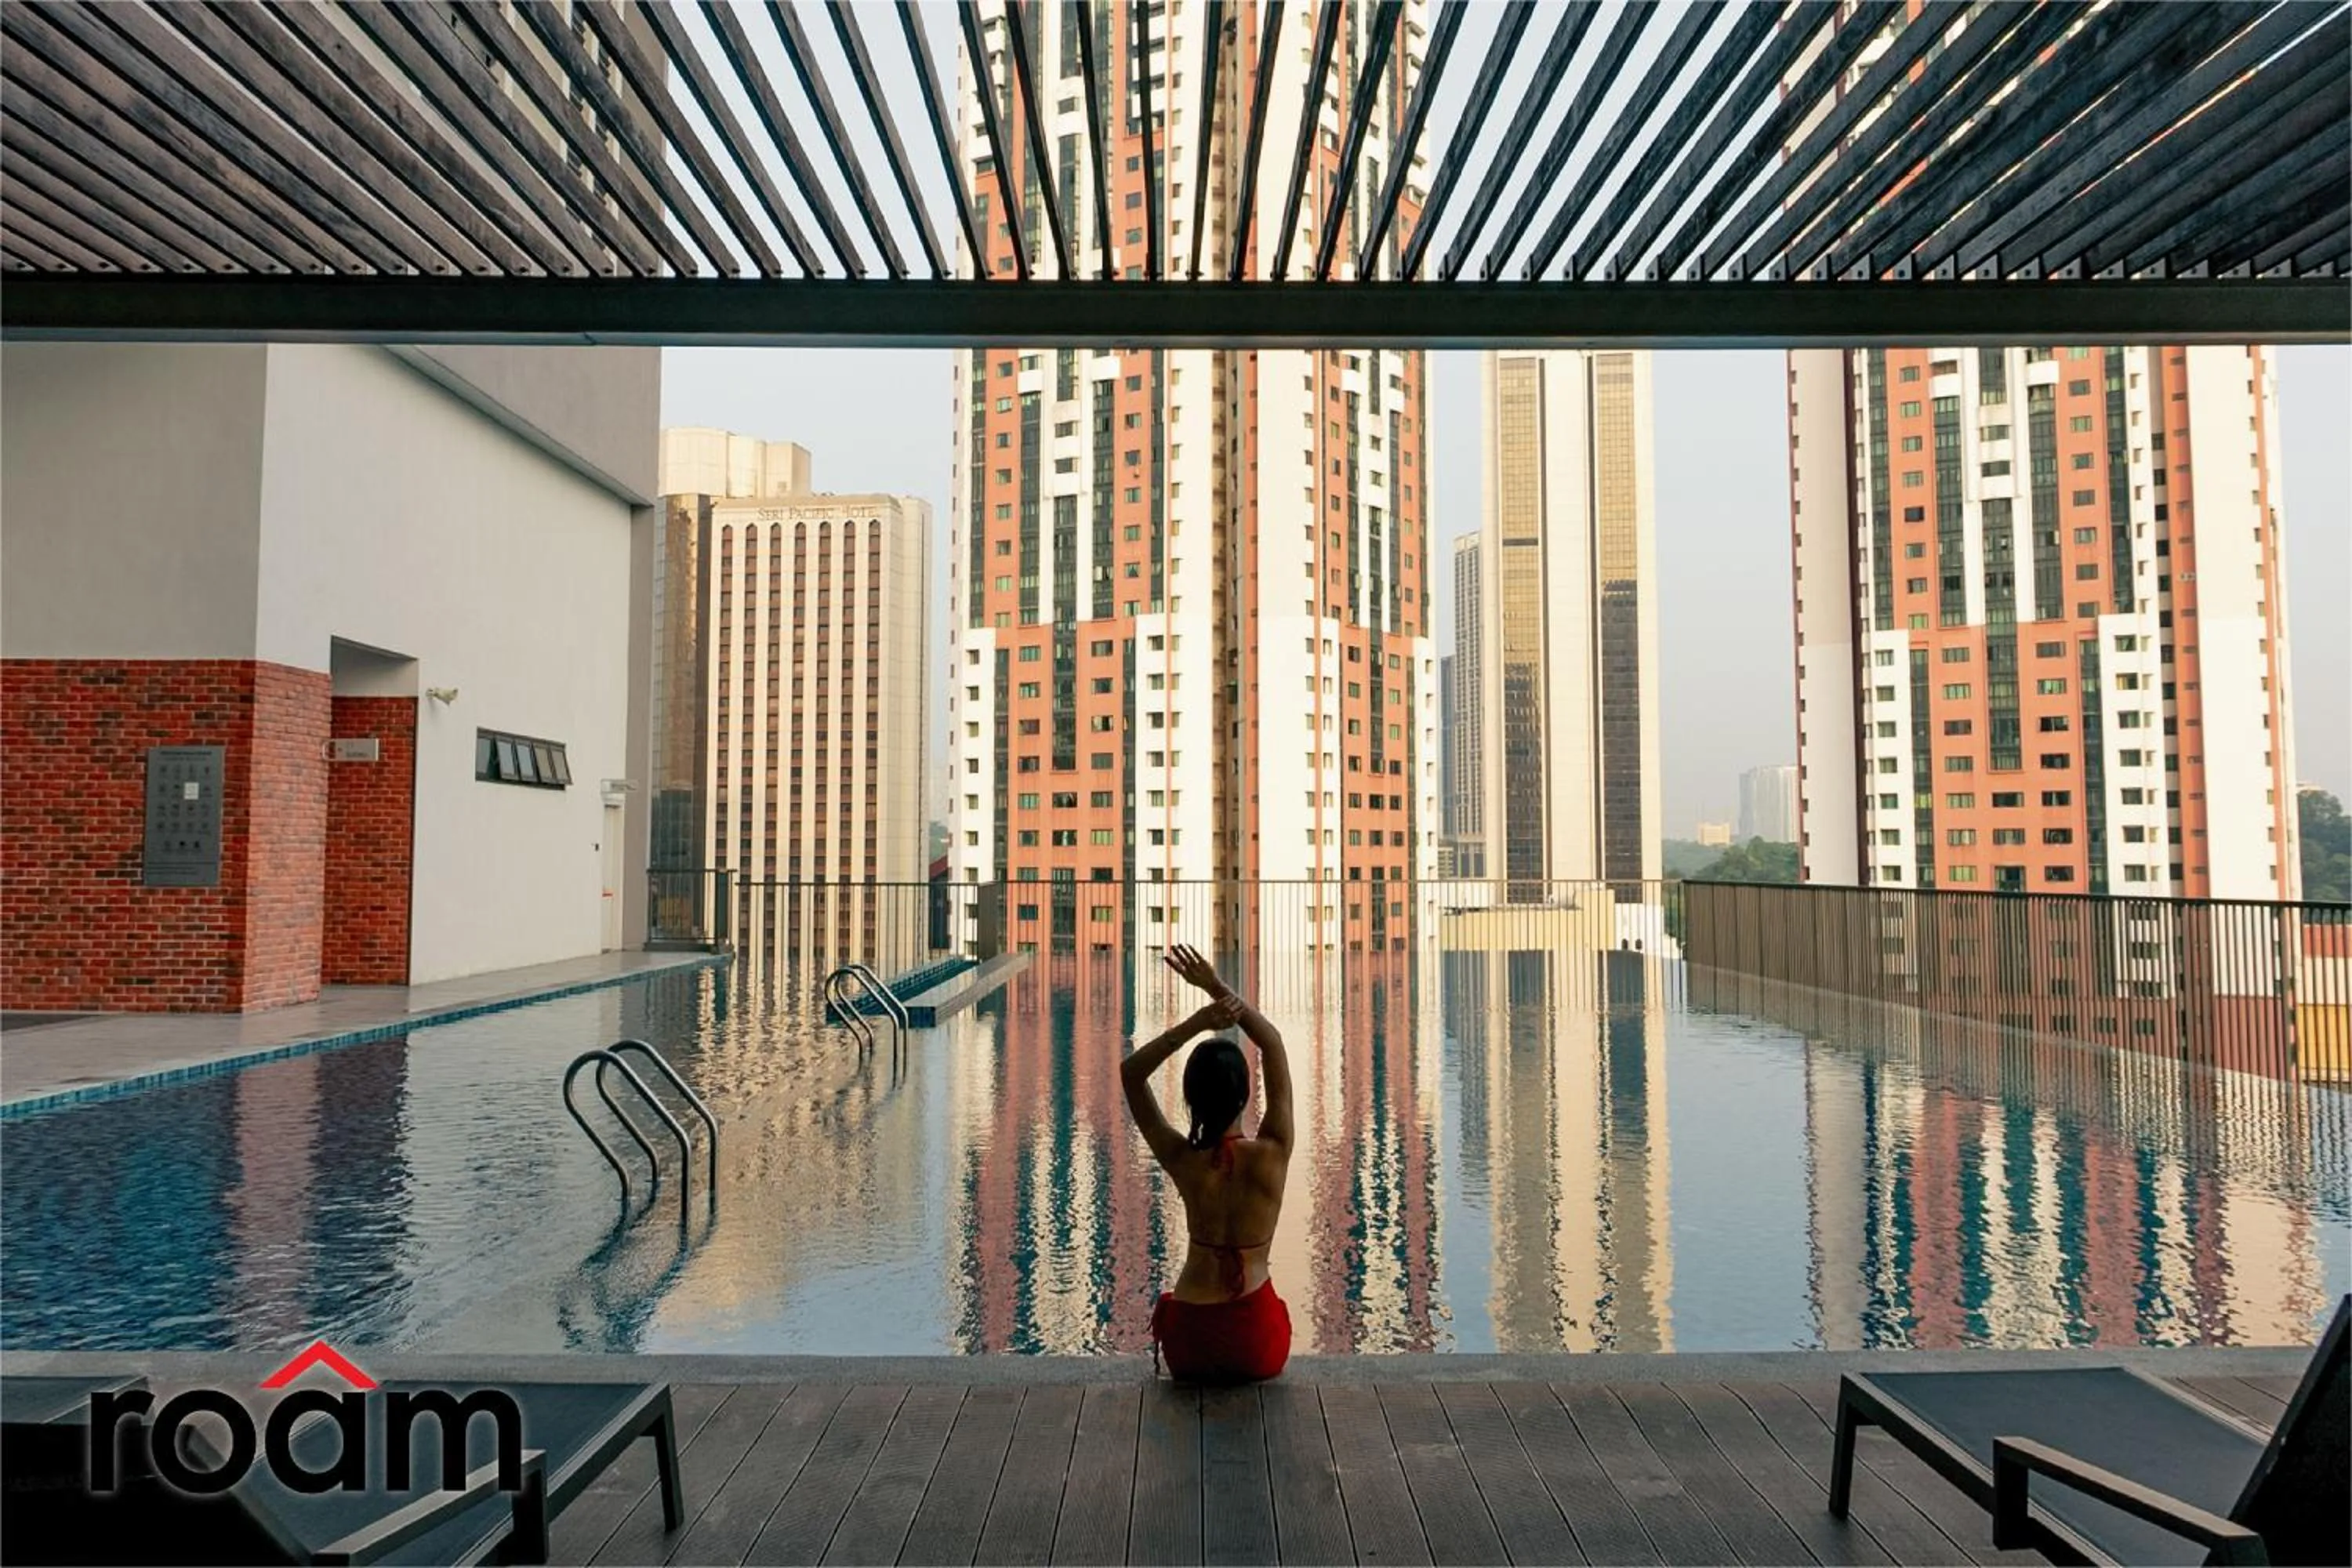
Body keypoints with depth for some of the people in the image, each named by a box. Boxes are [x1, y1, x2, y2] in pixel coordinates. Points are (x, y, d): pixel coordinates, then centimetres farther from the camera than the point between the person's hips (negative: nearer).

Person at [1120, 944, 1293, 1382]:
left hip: (1190, 1348, -1)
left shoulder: (1184, 1163, -13)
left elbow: (1131, 1072, -5)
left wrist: (1197, 1022, -18)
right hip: (1257, 1347, 1)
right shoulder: (1271, 1155, -14)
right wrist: (1219, 989, -6)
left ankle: (1202, 1378, 16)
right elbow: (1273, 1044, -5)